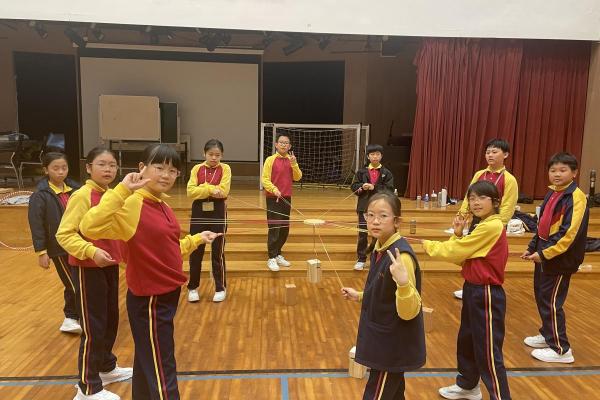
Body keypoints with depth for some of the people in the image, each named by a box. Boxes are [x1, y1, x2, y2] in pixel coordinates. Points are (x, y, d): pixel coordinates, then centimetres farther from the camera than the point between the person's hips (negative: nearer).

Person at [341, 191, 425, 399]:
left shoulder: (401, 255, -26)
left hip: (394, 348, -9)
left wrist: (403, 282, -43)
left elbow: (408, 312, -27)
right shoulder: (380, 249, 1)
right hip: (385, 343, 9)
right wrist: (359, 296, 19)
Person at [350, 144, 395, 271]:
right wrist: (362, 187, -19)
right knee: (362, 234, 4)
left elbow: (390, 189, -9)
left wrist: (374, 187, -18)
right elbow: (353, 187, 1)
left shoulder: (386, 173, 0)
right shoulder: (362, 171, 3)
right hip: (364, 207, 0)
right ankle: (361, 260, 15)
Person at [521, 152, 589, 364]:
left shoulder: (576, 197, -16)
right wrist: (532, 248, 13)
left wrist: (545, 253, -20)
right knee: (540, 296, 17)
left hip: (560, 259, -9)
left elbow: (570, 233, -22)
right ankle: (547, 335, 35)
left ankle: (561, 350, 11)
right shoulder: (552, 193, 10)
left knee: (551, 302, -2)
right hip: (544, 255, 9)